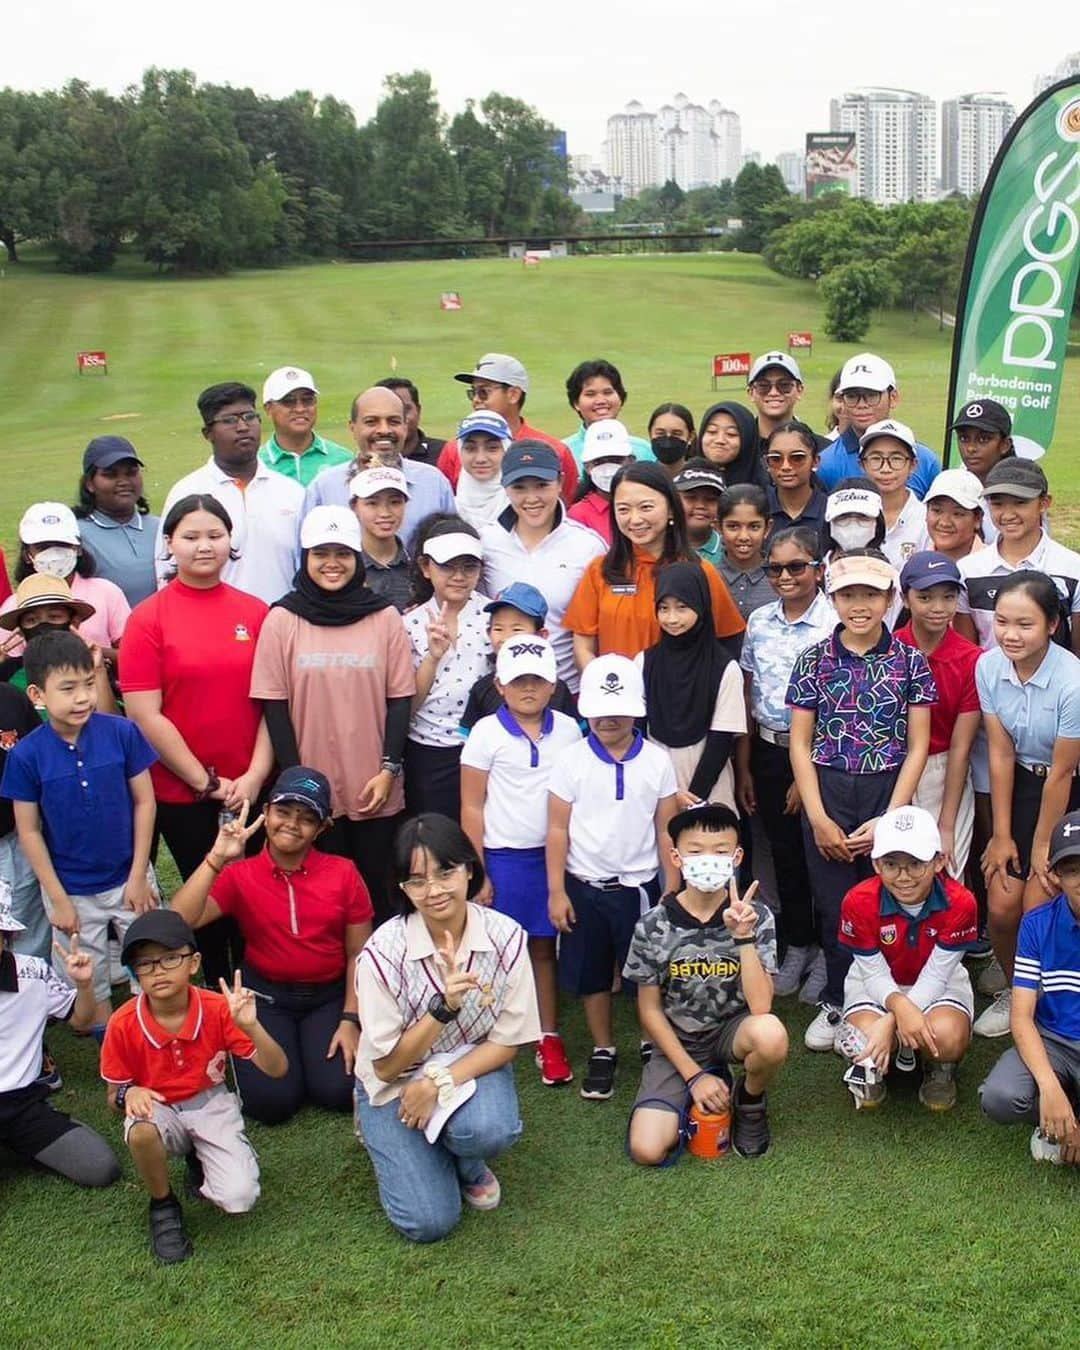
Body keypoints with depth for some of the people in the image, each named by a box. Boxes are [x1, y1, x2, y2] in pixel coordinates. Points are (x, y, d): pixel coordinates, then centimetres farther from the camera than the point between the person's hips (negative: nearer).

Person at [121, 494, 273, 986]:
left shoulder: (256, 613, 2)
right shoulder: (148, 619, -5)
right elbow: (145, 715, -8)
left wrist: (256, 774, -8)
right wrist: (206, 782, -9)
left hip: (251, 789, 2)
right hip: (181, 792, -2)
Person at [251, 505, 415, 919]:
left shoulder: (385, 618, 0)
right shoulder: (282, 620, -2)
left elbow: (400, 699, 2)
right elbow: (274, 705, -2)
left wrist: (389, 769, -5)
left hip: (376, 791, 1)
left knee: (377, 889, 10)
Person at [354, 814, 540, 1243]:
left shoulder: (506, 937, -17)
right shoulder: (382, 954, -23)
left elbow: (506, 1042, -8)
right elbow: (386, 1067, -17)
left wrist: (439, 1082, -22)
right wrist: (444, 1008, -32)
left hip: (472, 1067, 1)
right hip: (396, 1083, -1)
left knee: (491, 1129, -33)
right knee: (429, 1221, -13)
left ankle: (467, 1165, 5)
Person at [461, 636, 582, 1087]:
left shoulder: (568, 730, 2)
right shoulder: (487, 733, -6)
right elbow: (472, 808, -4)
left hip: (554, 854, 2)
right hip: (503, 858, -2)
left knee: (544, 947, 10)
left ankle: (548, 1037, 20)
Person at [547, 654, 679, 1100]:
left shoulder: (657, 762, -2)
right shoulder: (571, 760, -4)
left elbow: (666, 831, 2)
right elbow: (557, 829, -2)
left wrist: (671, 891, 0)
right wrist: (556, 891, -5)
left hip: (639, 886, 0)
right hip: (583, 887, 1)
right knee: (591, 976, 11)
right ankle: (602, 1052, 27)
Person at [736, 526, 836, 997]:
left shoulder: (835, 624, -11)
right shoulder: (759, 622, 5)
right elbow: (747, 697, 9)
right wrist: (743, 768, 8)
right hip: (768, 751, 5)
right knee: (784, 853, 14)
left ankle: (828, 952, 22)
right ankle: (797, 944, 29)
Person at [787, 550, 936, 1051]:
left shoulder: (910, 662, 0)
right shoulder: (813, 660, 1)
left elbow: (918, 746, -1)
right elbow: (800, 743, 1)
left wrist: (889, 818, -8)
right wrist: (819, 817, -6)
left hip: (889, 792, 0)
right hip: (827, 792, 1)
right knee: (834, 904, 5)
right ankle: (837, 1003, 24)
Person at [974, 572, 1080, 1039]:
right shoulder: (988, 667, -13)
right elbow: (1001, 754, -6)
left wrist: (1041, 847, -9)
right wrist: (1002, 835, -3)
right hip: (1021, 785, 4)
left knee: (1038, 907, -8)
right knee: (1002, 905, -2)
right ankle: (1014, 992, 26)